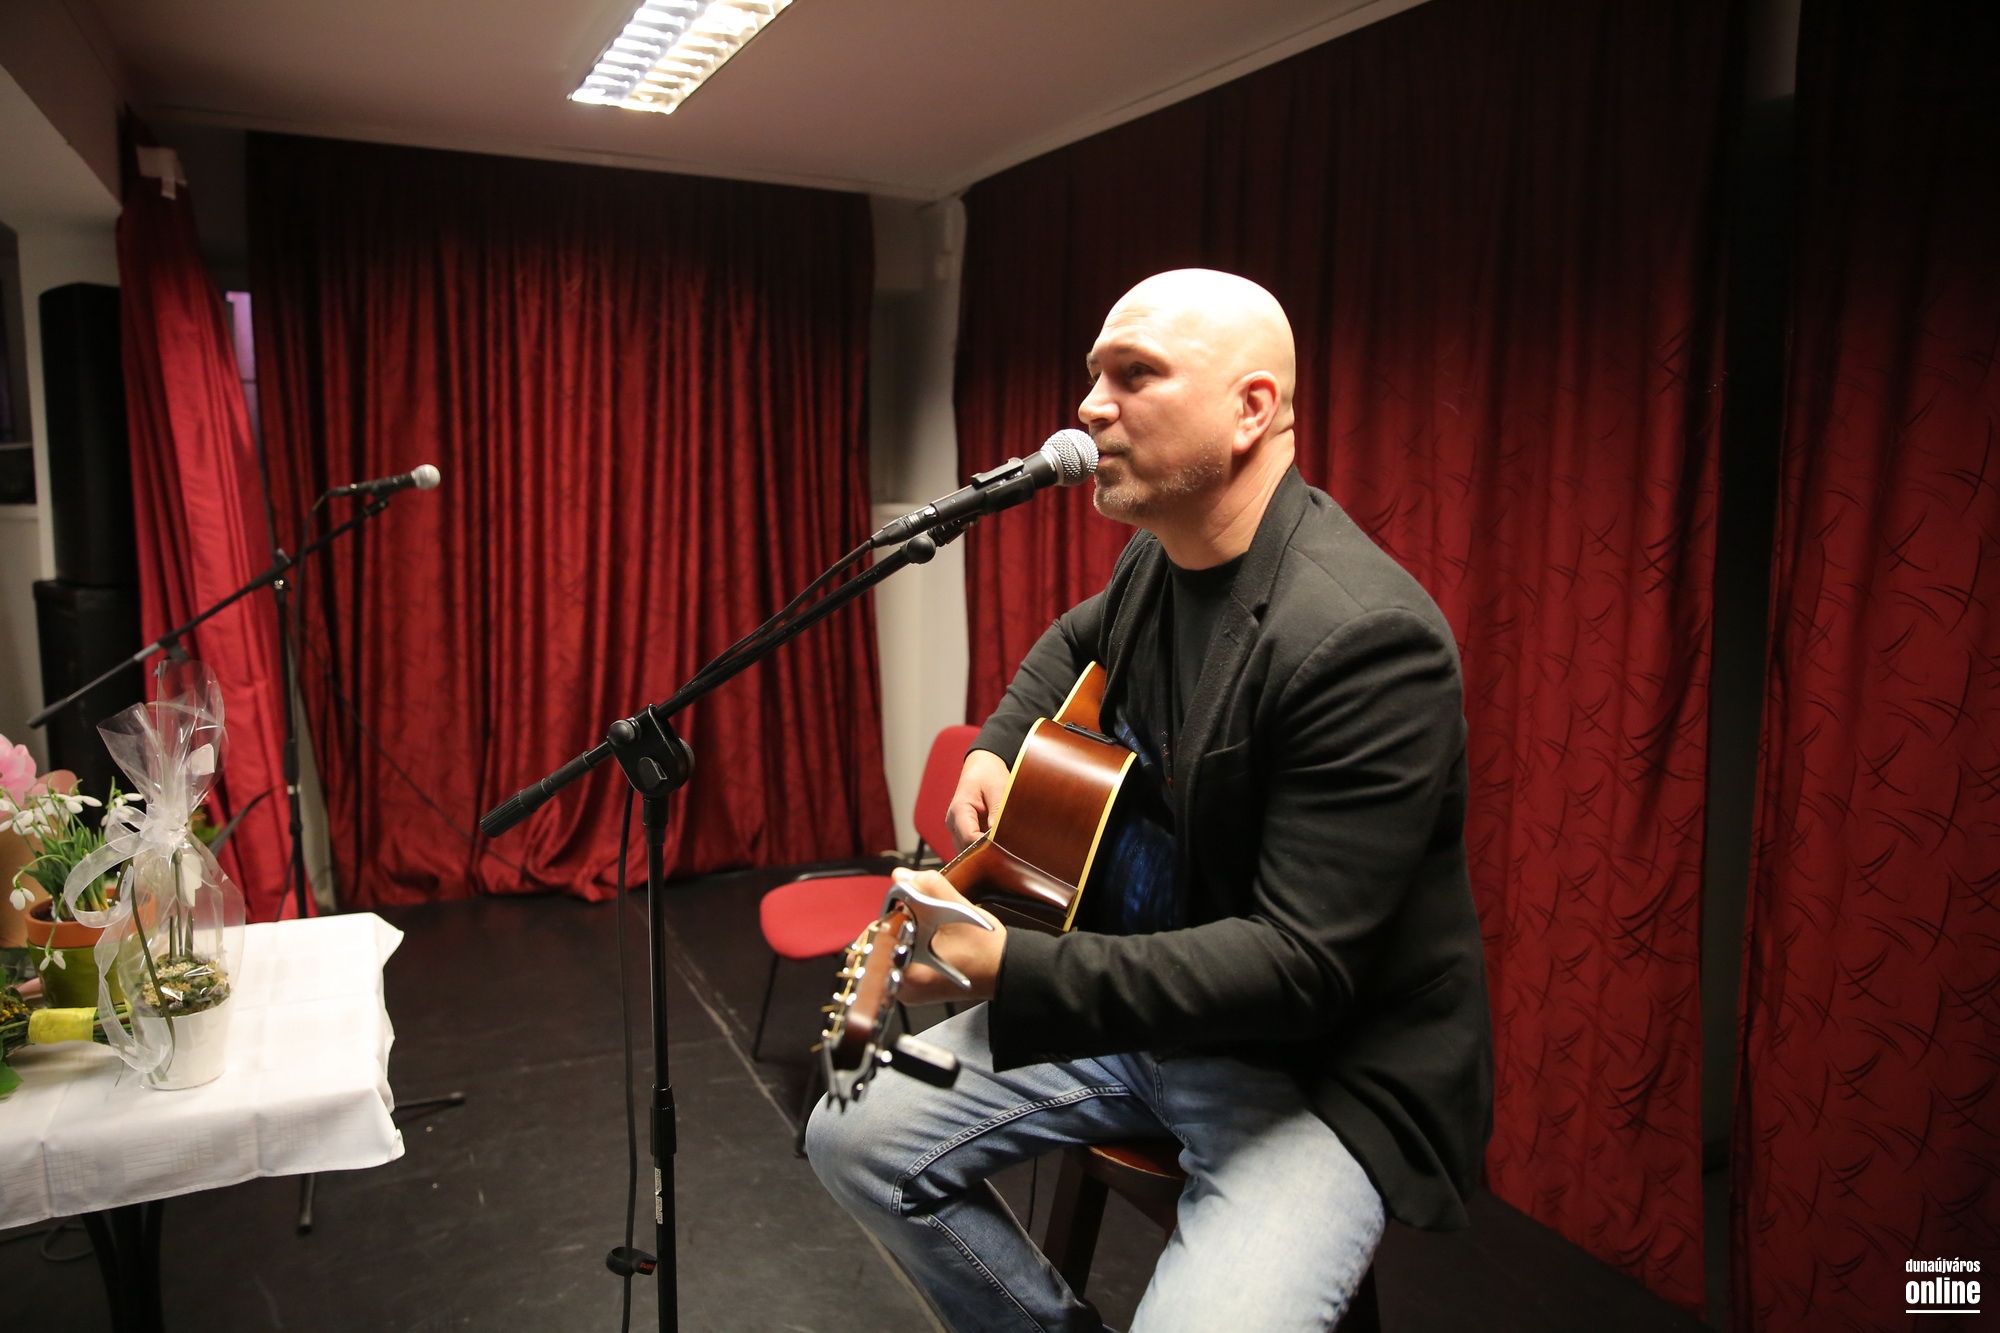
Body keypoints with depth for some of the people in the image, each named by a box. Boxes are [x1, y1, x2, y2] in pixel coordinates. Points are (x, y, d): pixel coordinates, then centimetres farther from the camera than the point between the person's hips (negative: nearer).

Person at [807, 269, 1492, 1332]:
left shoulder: (1364, 640, -27)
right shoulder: (1161, 555, 1)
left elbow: (1302, 966, -28)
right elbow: (1078, 640, 26)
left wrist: (1009, 969, -35)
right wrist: (997, 748, 7)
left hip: (1321, 1066, -7)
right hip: (1138, 999, 7)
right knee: (853, 1137, 2)